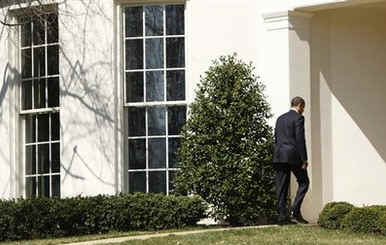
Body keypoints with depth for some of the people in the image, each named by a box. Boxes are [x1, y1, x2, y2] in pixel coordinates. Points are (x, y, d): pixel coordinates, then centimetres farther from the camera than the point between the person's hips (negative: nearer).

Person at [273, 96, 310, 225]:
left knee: (281, 187, 5)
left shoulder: (280, 118, 17)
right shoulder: (298, 118, -5)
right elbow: (300, 139, -12)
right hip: (293, 156, -7)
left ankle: (283, 217, 2)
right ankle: (295, 211, -7)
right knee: (303, 182, 5)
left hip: (279, 156, 7)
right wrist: (304, 159, -11)